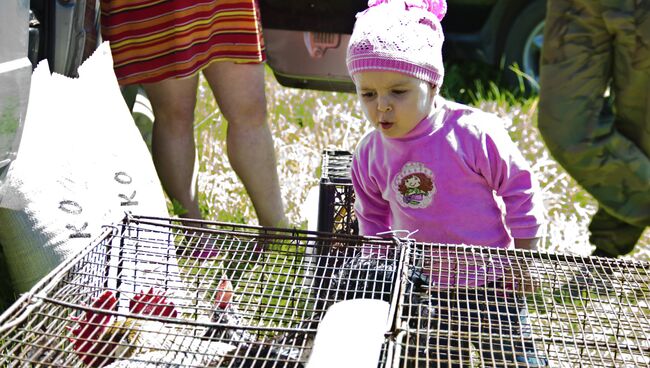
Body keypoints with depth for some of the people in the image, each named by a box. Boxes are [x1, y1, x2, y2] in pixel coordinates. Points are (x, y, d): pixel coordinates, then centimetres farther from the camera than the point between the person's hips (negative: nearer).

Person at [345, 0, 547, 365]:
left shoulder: (474, 132, -20)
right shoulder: (370, 155, -7)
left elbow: (520, 189, -8)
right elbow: (373, 216, 12)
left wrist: (525, 261, -4)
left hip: (487, 278, -3)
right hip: (418, 287, 3)